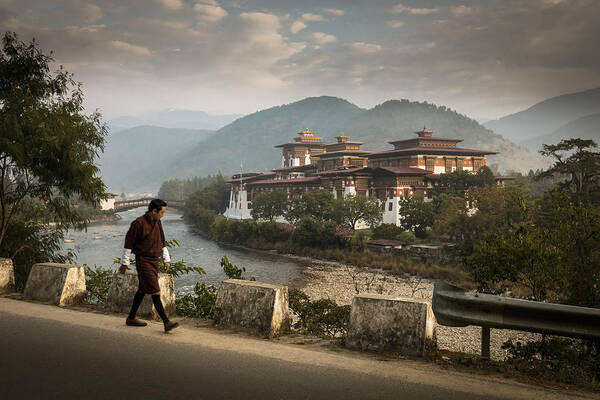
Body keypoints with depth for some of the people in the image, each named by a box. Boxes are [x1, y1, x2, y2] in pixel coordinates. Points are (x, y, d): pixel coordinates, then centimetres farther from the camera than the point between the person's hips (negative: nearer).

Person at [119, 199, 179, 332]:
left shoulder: (157, 223, 9)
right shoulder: (138, 223, -15)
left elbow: (162, 242, 19)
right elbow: (128, 243, -10)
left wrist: (166, 259, 17)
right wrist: (124, 263, -8)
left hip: (154, 261, 8)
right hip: (143, 261, -8)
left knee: (143, 290, 16)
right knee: (155, 292, -11)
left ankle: (131, 318, 29)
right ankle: (167, 322, -14)